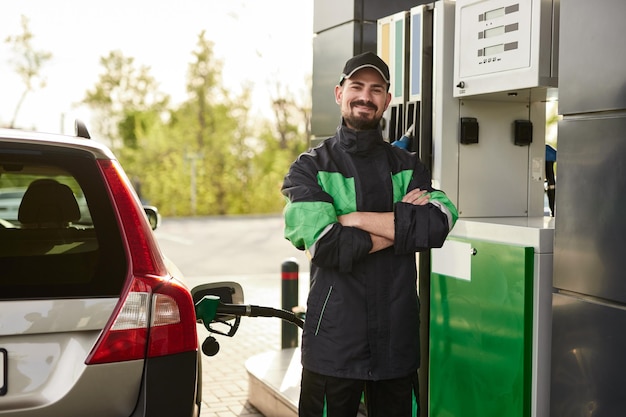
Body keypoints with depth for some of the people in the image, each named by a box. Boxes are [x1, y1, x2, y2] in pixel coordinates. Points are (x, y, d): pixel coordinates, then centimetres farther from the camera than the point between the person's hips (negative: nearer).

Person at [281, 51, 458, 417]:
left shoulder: (408, 167, 10)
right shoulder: (310, 167, 1)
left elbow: (441, 222, -11)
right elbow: (325, 245, -16)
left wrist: (358, 219, -15)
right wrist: (402, 223, -9)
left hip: (398, 341, 3)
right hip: (334, 341, -3)